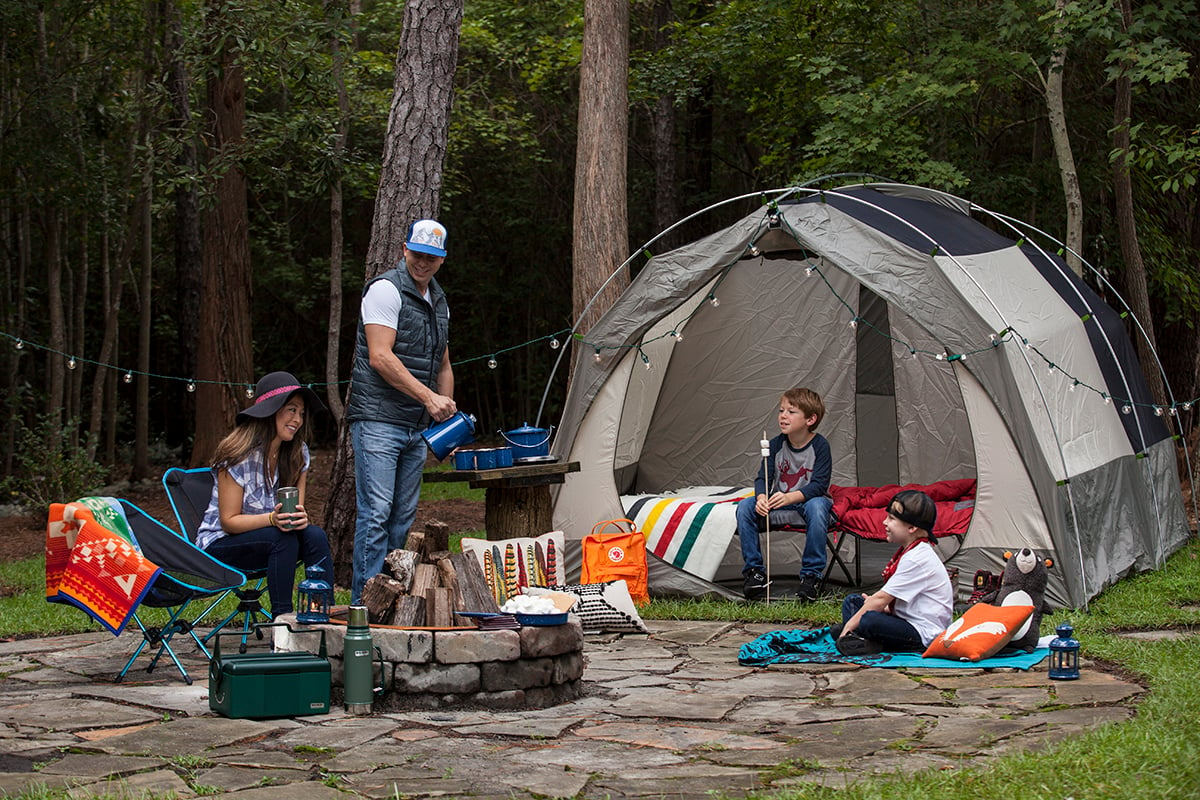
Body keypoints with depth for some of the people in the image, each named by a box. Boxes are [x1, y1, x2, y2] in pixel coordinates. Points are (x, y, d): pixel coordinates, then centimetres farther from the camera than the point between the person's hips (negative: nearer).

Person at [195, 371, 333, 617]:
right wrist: (273, 518, -34)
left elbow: (298, 510, 0)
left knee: (315, 535, -23)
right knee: (282, 538, -32)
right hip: (221, 544, -5)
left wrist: (301, 517, -25)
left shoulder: (298, 454, -1)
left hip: (270, 540, 6)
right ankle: (282, 617, -28)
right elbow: (229, 521, -18)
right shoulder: (239, 455, -19)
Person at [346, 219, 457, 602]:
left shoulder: (438, 301, 18)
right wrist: (429, 397, -17)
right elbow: (380, 358, -17)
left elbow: (443, 365, 27)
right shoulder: (386, 289, -8)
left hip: (417, 426, 8)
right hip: (378, 421, -8)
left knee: (404, 517, 8)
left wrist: (448, 413, 16)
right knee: (376, 511, -12)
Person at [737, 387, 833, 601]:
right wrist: (761, 498, -32)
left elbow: (818, 485, -22)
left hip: (808, 502, -4)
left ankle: (811, 575, -27)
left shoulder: (819, 446, -15)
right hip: (777, 504, 4)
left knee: (816, 507, -38)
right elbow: (763, 478, -8)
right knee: (745, 507, -19)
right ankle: (754, 570, -10)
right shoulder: (776, 445, -4)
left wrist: (790, 497, -38)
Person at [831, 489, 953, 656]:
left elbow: (882, 598, -18)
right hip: (905, 620, 11)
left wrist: (851, 623, -12)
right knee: (852, 601, 14)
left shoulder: (917, 560, -19)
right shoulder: (910, 551, 13)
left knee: (869, 621, -38)